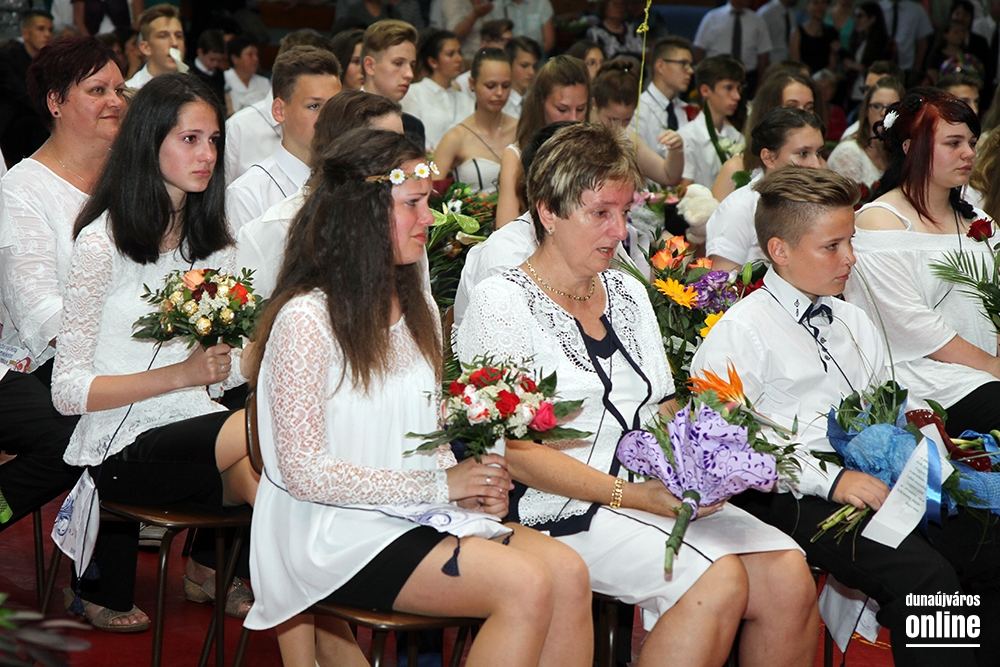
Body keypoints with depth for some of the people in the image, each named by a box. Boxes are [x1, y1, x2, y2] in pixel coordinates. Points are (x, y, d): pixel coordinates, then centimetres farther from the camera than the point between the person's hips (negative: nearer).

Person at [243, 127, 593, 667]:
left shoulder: (417, 308, 15)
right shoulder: (306, 318, -12)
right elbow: (304, 471, -16)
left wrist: (470, 484, -2)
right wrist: (438, 485, -15)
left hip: (421, 518, 8)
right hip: (337, 531, -8)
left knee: (568, 572, -17)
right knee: (526, 585, -25)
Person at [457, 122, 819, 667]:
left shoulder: (628, 294, 19)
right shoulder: (499, 304, -4)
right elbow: (515, 452, -12)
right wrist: (630, 495, -19)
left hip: (660, 494, 7)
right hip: (563, 511, -7)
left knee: (788, 574, -17)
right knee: (719, 580, -28)